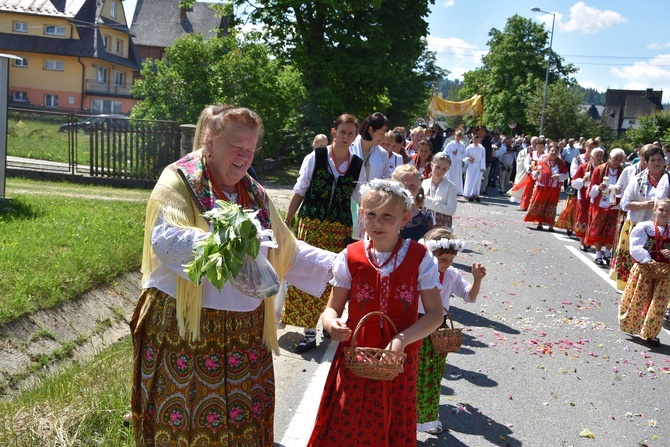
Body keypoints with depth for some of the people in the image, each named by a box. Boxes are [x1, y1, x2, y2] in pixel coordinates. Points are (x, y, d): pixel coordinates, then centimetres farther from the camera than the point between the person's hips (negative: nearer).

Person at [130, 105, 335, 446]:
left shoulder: (255, 194, 13)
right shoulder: (179, 181, -6)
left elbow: (287, 251, 17)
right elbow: (165, 238, -23)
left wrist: (333, 264, 6)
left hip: (245, 334, 5)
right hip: (185, 328, -5)